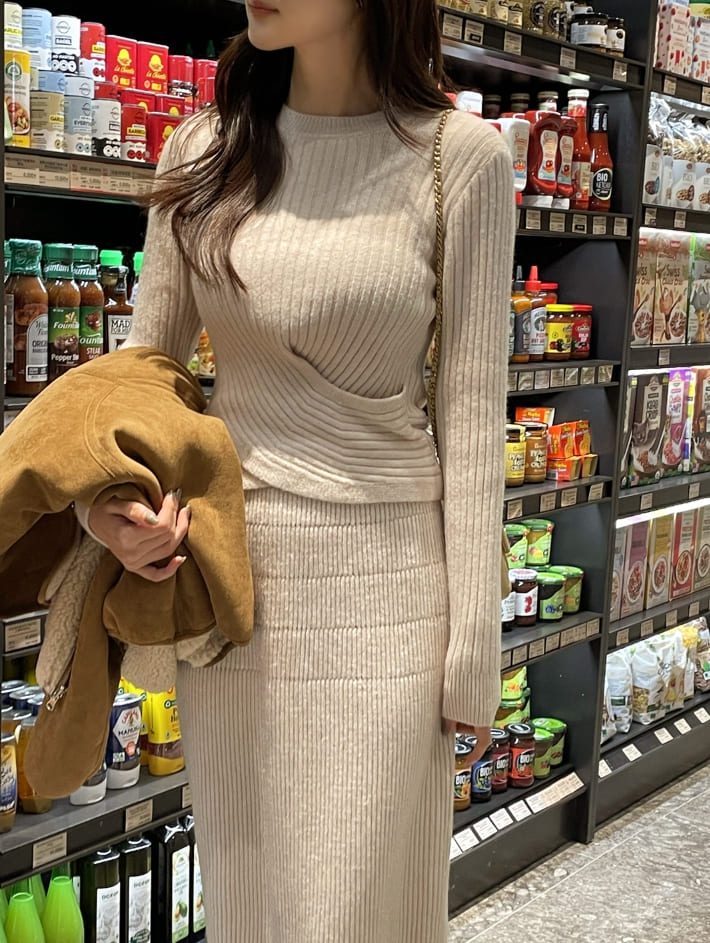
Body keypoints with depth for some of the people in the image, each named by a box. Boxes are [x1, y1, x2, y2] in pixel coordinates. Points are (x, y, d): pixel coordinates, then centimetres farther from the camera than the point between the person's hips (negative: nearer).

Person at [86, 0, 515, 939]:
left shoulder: (461, 156, -8)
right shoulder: (205, 151, 3)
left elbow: (472, 410, -7)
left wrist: (473, 651, -5)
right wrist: (103, 495, -11)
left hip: (379, 579, -3)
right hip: (225, 565, 4)